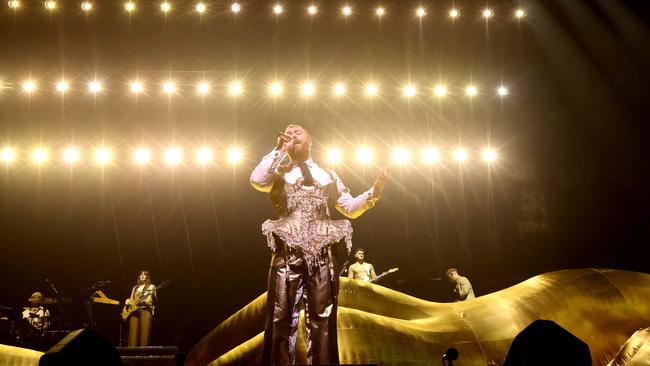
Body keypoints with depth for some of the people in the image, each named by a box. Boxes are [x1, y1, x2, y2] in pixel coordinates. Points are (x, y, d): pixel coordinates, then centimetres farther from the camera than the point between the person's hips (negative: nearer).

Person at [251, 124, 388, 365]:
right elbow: (256, 181, -7)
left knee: (321, 317, 0)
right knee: (282, 316, -6)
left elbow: (351, 208, 17)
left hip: (322, 252, 2)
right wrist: (279, 150, 1)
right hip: (288, 251, -1)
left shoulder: (328, 176, 21)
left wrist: (375, 190, 1)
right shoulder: (280, 173, 15)